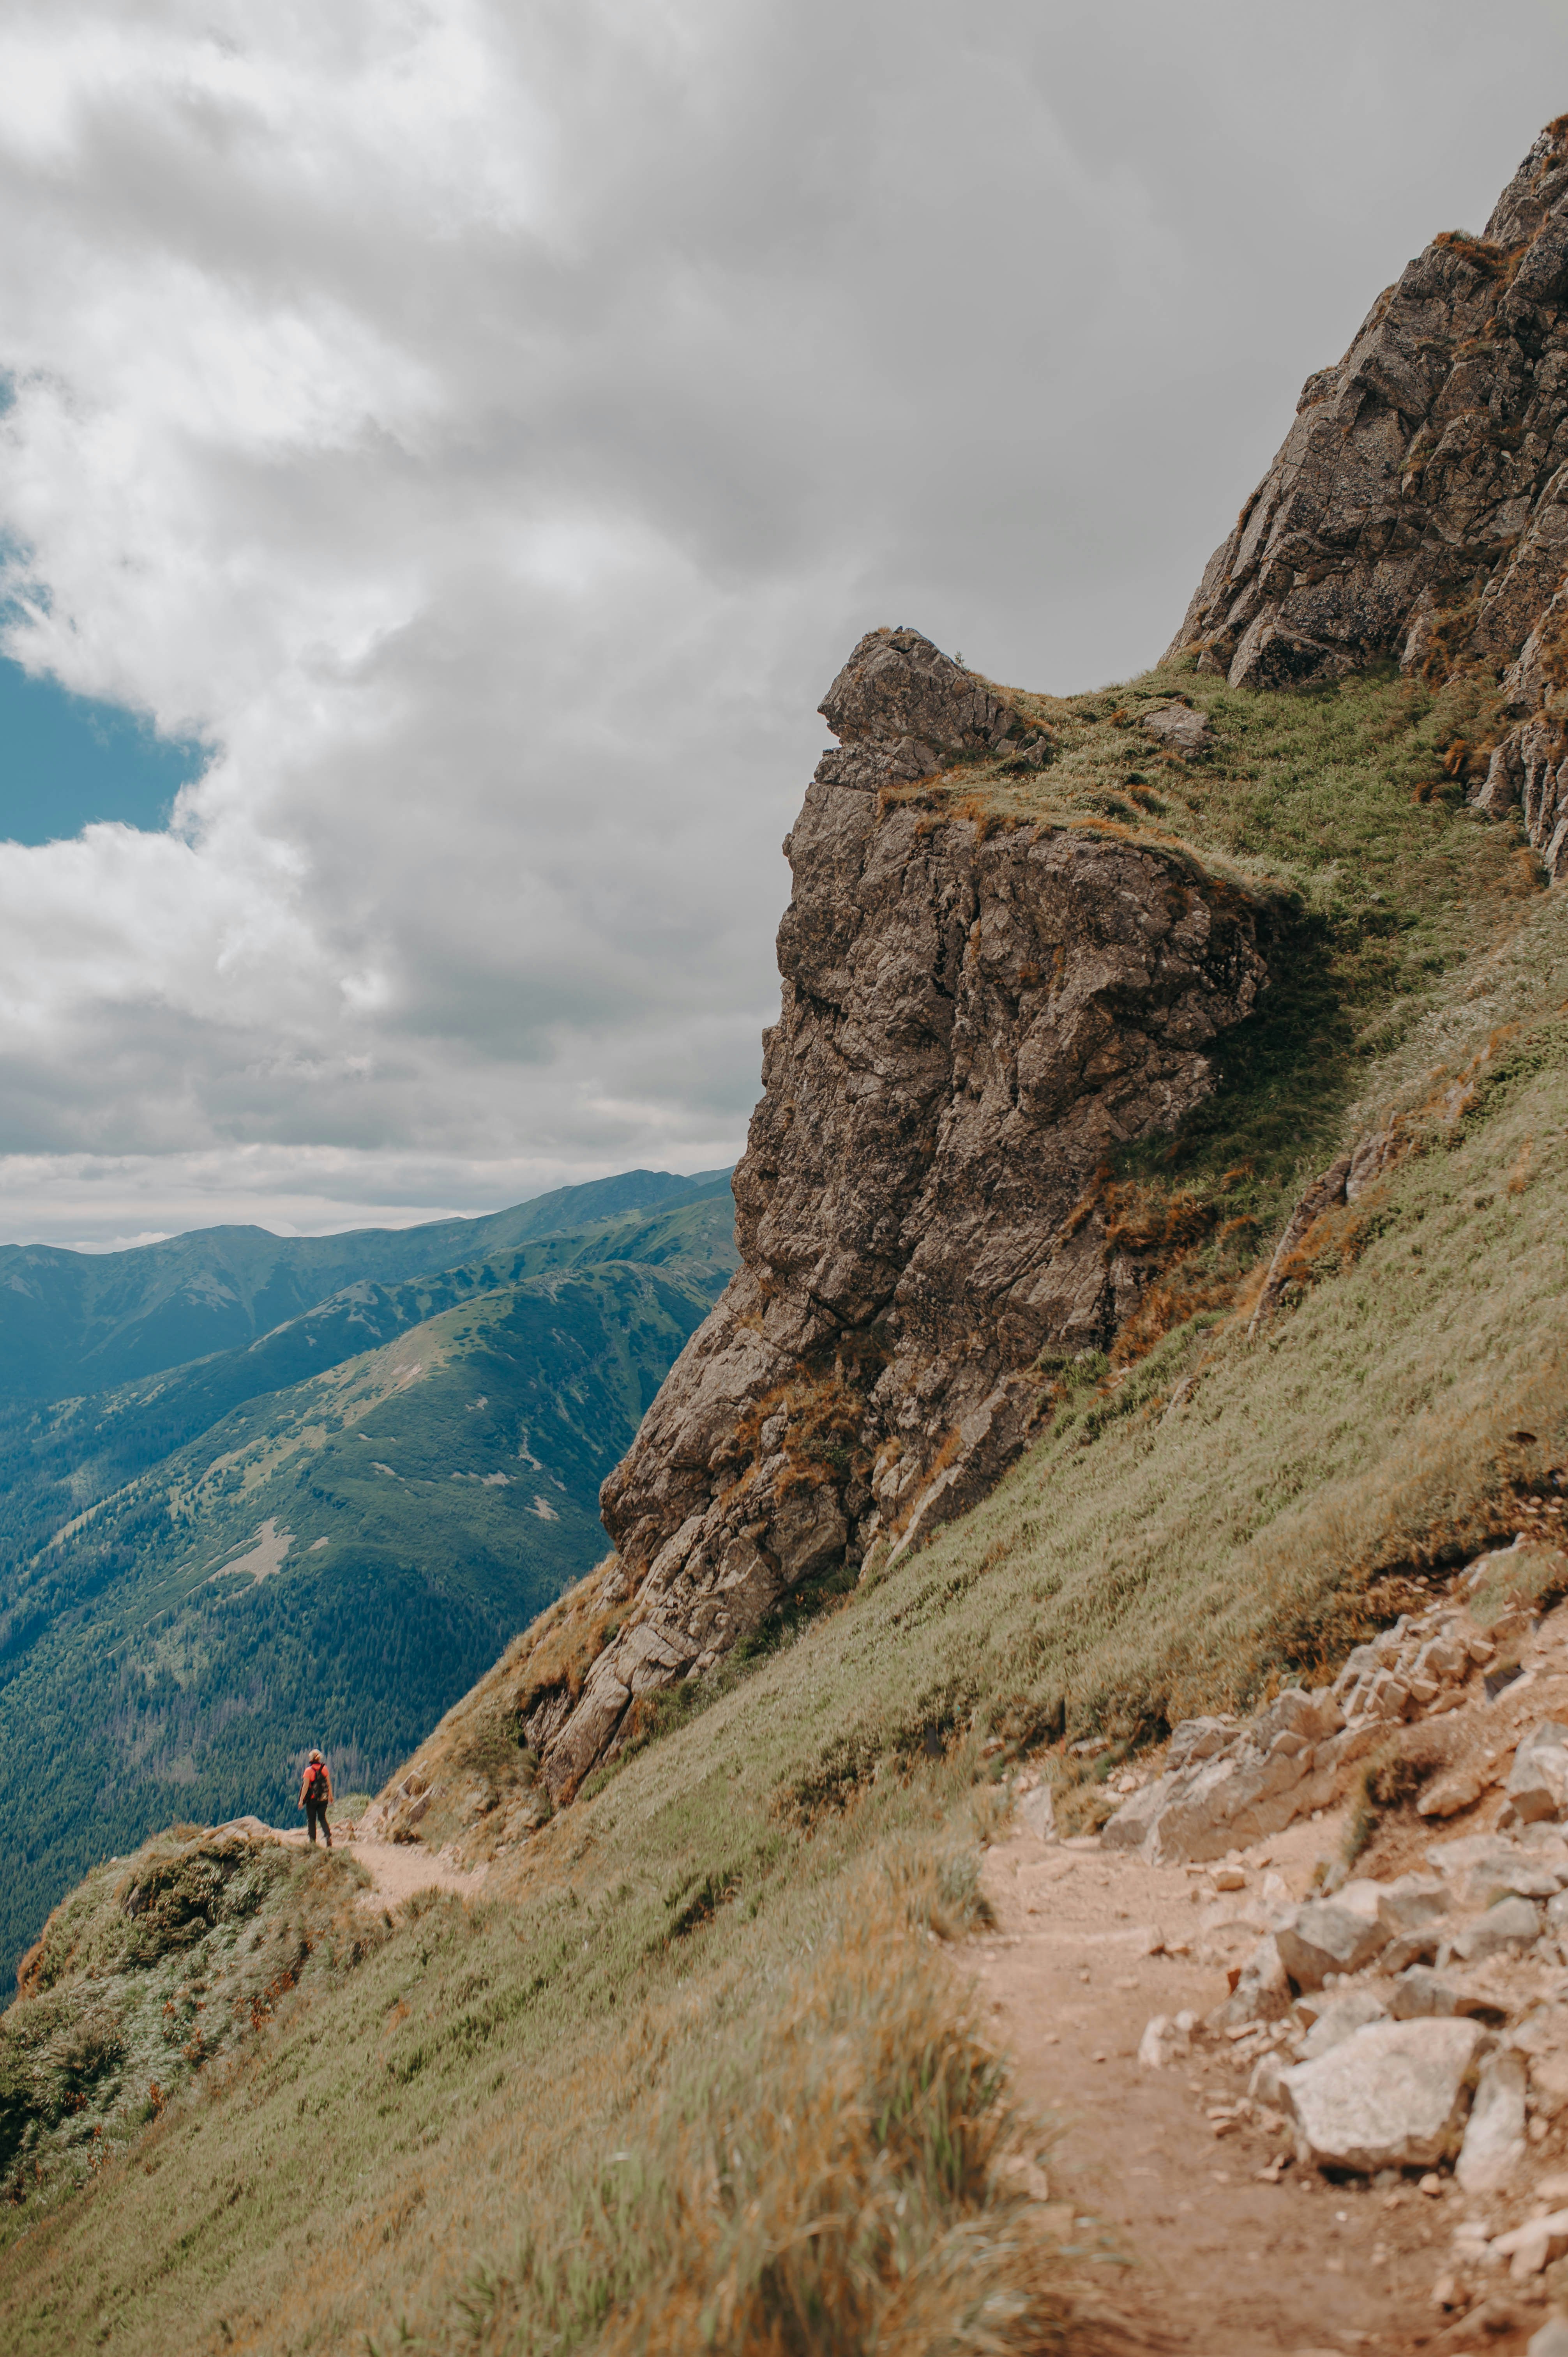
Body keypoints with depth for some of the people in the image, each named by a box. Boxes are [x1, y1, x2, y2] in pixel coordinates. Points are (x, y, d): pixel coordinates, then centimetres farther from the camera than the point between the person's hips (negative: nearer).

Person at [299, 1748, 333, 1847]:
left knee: (311, 1820, 11)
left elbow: (306, 1787, -14)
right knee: (323, 1818, 13)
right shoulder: (325, 1769, -1)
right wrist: (331, 1796, 16)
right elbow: (329, 1784, 5)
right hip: (324, 1799, 3)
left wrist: (301, 1800, -9)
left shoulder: (309, 1770, -12)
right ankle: (329, 1836, -9)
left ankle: (313, 1841, 13)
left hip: (312, 1799, -3)